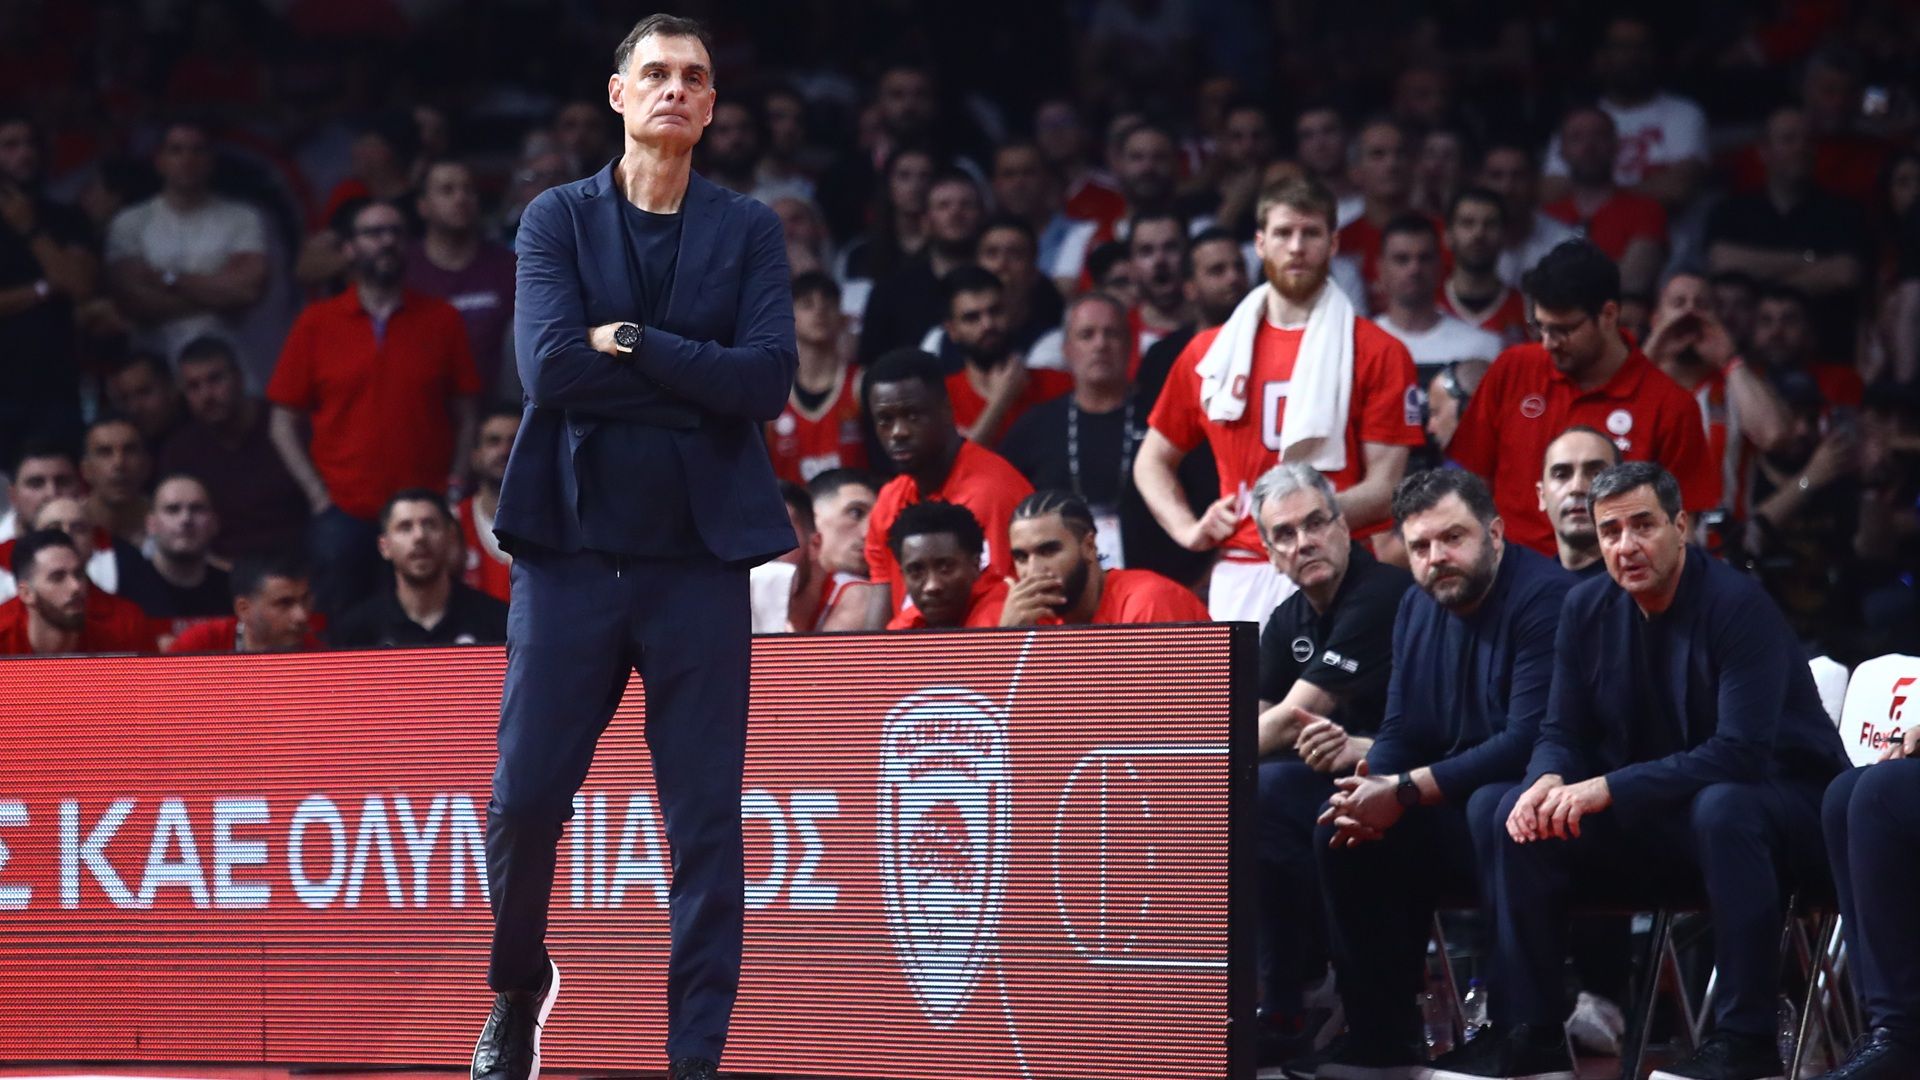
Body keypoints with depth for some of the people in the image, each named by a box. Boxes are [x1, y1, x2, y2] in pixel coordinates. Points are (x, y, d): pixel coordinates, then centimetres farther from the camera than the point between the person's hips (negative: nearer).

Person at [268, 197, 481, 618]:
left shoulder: (441, 320, 9)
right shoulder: (317, 323, 7)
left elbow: (466, 414, 10)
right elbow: (284, 423, 7)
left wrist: (456, 486, -2)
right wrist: (318, 495, -3)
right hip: (344, 516, -1)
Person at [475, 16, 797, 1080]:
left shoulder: (748, 231, 7)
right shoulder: (556, 220, 5)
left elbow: (770, 378, -8)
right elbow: (550, 366, -10)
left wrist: (632, 344, -11)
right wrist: (698, 381, -9)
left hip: (699, 556, 0)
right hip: (571, 551, 0)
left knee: (706, 822, -1)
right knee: (523, 803, 0)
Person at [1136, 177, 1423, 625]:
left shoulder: (1378, 353, 3)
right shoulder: (1210, 352, 13)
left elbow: (1384, 487, -2)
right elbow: (1153, 461, 23)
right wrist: (1188, 529, 6)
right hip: (1239, 577, 3)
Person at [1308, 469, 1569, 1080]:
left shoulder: (1544, 598, -18)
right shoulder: (1417, 609, 9)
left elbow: (1528, 739, -26)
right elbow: (1400, 731, 13)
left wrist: (1405, 792, -24)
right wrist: (1371, 790, -12)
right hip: (1457, 808, 8)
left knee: (1490, 808, -37)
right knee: (1343, 833, -5)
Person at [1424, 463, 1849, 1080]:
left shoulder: (1737, 605, -20)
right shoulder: (1587, 609, 0)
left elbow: (1740, 753, -29)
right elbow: (1562, 734, 4)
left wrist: (1607, 790, -33)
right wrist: (1549, 782, -22)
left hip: (1784, 804, -6)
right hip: (1663, 822, 7)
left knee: (1722, 808, -39)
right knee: (1520, 815, -9)